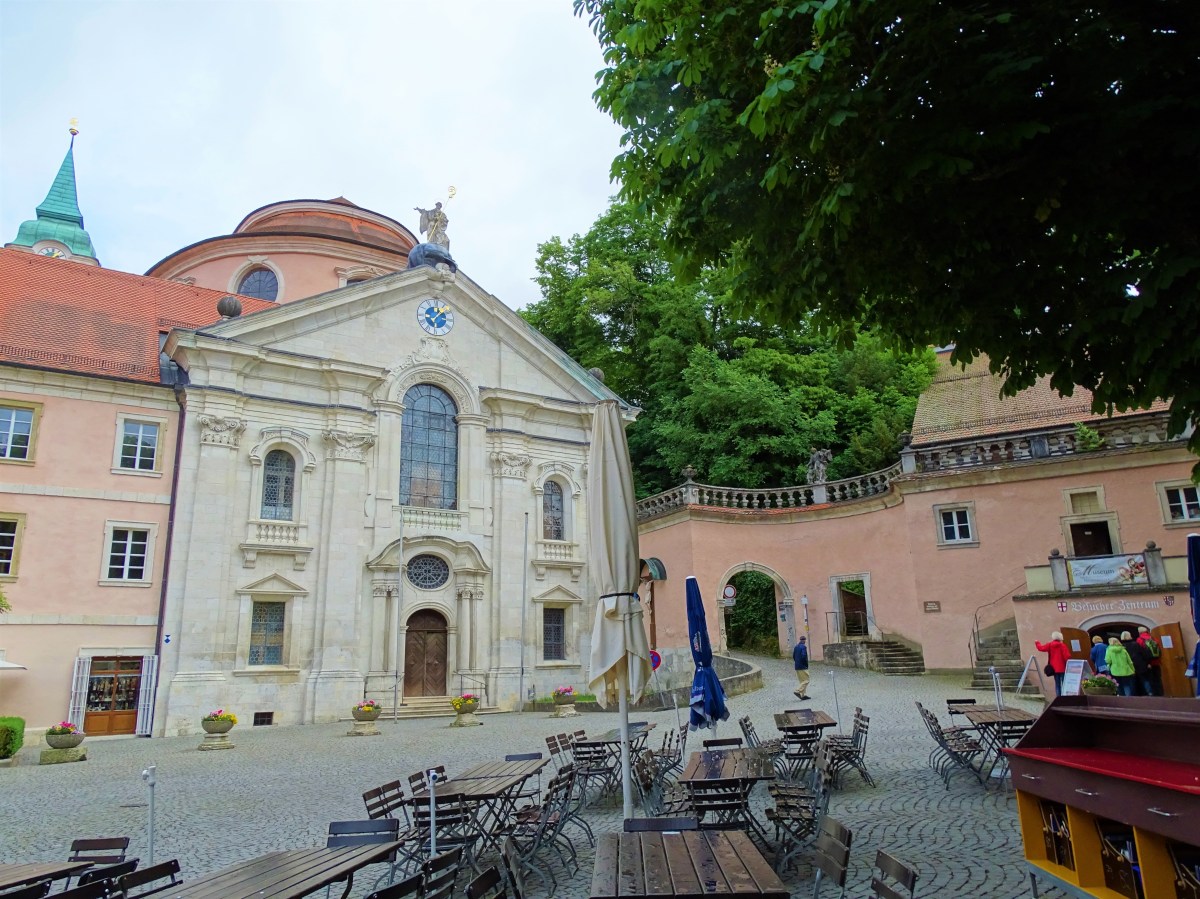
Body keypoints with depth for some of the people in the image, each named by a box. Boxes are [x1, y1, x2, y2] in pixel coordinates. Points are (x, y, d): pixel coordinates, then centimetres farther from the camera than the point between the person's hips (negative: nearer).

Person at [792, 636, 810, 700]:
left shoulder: (796, 646, 12)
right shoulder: (803, 647, -14)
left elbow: (793, 656, 15)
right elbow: (803, 656, -23)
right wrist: (806, 663, -9)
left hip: (797, 667, 9)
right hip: (803, 667, -9)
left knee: (802, 681, 13)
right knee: (806, 681, -4)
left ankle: (803, 695, 13)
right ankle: (798, 691, -13)